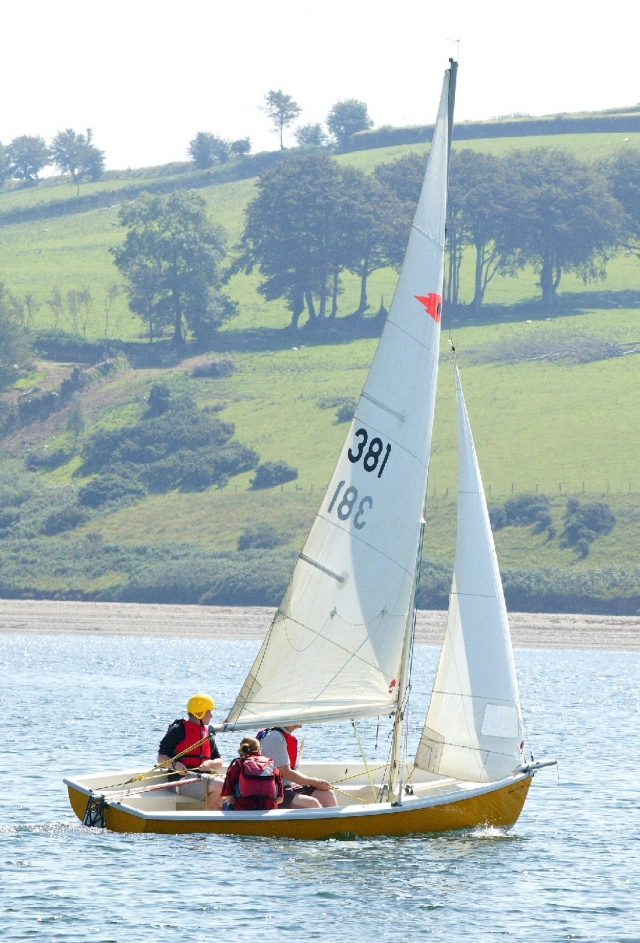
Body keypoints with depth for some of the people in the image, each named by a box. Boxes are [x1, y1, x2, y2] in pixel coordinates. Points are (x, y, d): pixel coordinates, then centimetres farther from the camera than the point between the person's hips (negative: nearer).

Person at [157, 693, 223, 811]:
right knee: (219, 786, -29)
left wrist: (209, 763, -5)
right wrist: (175, 765, -23)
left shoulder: (207, 734, 22)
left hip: (205, 777, 7)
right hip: (183, 777, -7)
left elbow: (219, 763, 19)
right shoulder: (178, 730, 1)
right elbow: (161, 758, -2)